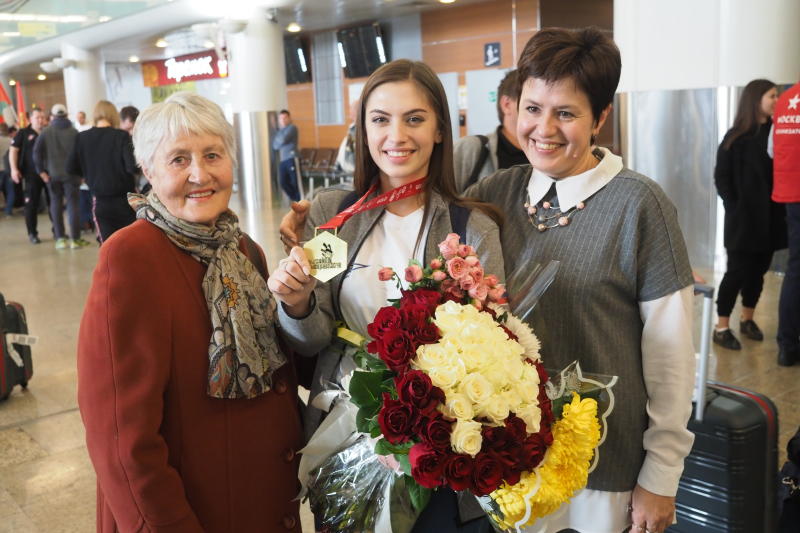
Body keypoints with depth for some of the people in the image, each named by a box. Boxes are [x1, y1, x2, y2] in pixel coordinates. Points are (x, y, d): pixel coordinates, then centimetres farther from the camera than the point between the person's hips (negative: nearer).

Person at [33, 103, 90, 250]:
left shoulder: (46, 132, 3)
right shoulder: (73, 132, -3)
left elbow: (37, 152, -4)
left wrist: (41, 170, 0)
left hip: (52, 174, 2)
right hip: (70, 173, -2)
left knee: (56, 203, 10)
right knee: (73, 203, 1)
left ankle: (60, 238, 8)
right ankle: (75, 239, -1)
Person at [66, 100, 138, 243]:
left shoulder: (82, 138, -2)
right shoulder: (121, 136, -10)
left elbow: (71, 168, 3)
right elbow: (133, 167, -18)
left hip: (101, 202, 2)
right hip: (125, 199, -2)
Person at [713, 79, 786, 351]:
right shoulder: (736, 137, -3)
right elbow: (722, 177, -3)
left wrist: (782, 205, -10)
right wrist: (734, 208, -11)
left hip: (770, 214, 4)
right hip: (744, 216, -4)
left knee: (759, 269, 10)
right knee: (738, 270, -3)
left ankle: (747, 319, 26)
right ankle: (721, 328, 5)